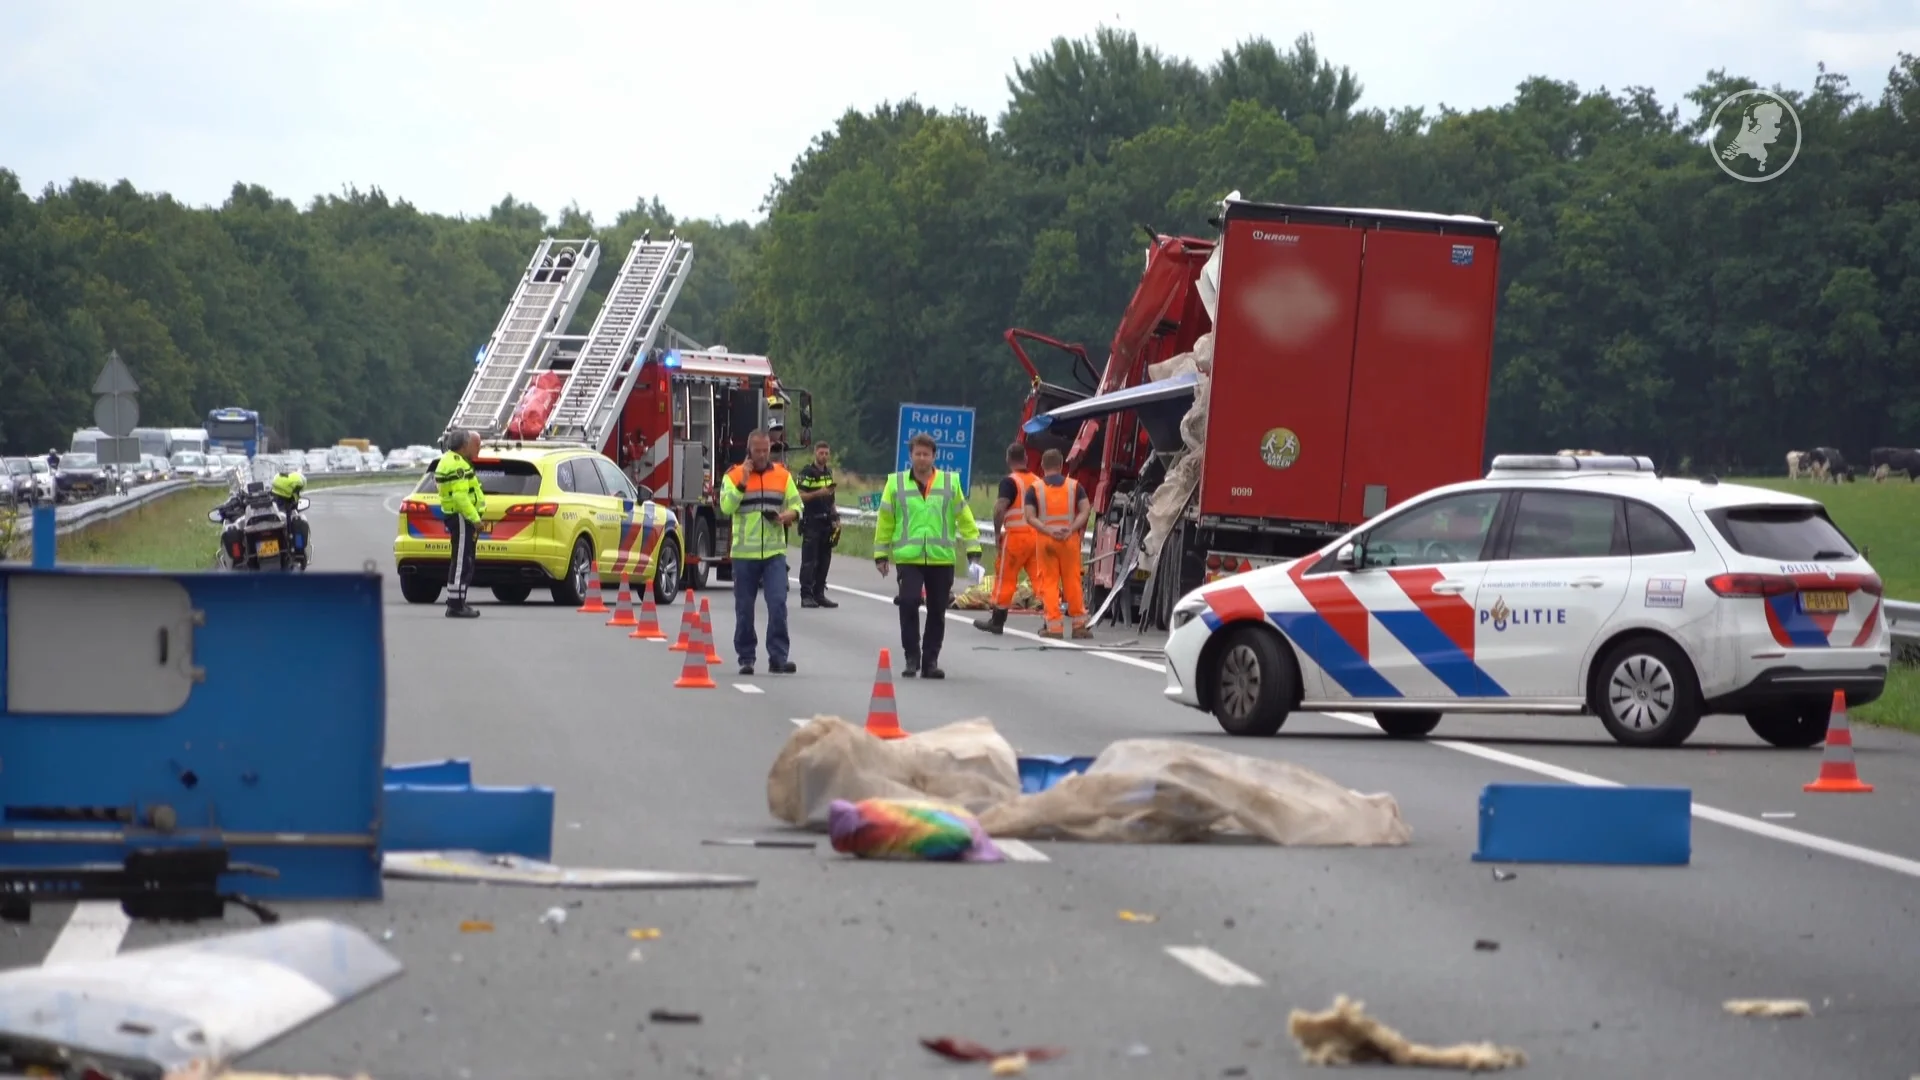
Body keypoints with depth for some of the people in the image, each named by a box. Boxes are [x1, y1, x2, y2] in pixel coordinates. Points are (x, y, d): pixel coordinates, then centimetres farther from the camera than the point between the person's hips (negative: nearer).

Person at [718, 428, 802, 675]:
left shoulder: (782, 475, 9)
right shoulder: (734, 476, 1)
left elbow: (796, 504, 12)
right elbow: (726, 506, -11)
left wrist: (790, 514, -9)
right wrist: (743, 483, -18)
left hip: (774, 552, 1)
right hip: (744, 553, -1)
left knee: (778, 603, -11)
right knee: (744, 609, 5)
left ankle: (778, 657, -9)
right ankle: (746, 658, 15)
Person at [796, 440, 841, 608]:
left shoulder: (829, 472, 16)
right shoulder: (807, 472, -6)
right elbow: (800, 496, -13)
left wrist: (835, 515, 17)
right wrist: (818, 493, -25)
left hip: (826, 521, 7)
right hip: (811, 521, -7)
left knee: (824, 560, 7)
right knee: (809, 560, -8)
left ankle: (819, 594, 12)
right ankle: (806, 596, -9)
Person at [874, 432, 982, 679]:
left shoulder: (950, 483, 6)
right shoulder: (896, 483, 5)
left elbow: (964, 518, 9)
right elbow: (885, 521, 8)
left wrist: (973, 551, 4)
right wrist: (881, 554, 8)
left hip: (941, 558, 2)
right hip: (908, 557, -1)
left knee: (937, 611, 6)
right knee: (909, 603, -14)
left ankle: (930, 660, 17)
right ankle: (911, 657, -3)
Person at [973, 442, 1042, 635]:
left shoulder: (1009, 481, -10)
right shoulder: (1038, 481, 10)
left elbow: (1000, 509, -20)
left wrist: (997, 531, -8)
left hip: (1016, 536, -5)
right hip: (1037, 536, 5)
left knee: (1006, 578, 4)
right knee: (1039, 577, 6)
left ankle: (997, 621, 11)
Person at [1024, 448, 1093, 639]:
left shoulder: (1035, 488, 2)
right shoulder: (1075, 486, 4)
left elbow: (1030, 517, -8)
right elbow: (1085, 511, -7)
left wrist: (1048, 530, -14)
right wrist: (1072, 529, -13)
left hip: (1046, 539, -1)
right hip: (1070, 538, 1)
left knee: (1049, 582, 4)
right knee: (1072, 581, 7)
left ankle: (1054, 626, -2)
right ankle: (1079, 625, 8)